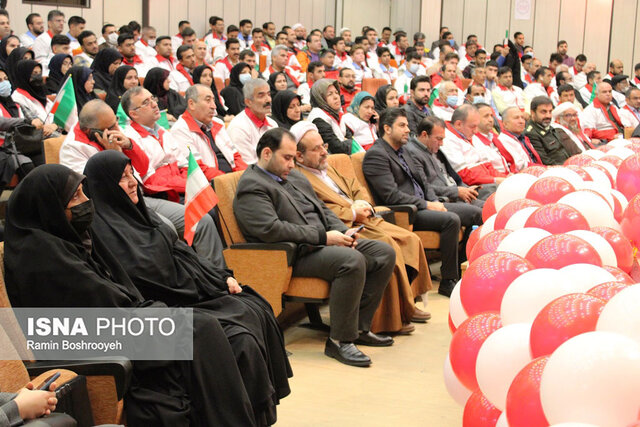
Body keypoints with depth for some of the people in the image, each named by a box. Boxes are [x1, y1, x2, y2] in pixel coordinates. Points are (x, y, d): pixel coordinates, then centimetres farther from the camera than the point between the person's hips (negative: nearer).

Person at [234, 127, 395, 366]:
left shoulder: (294, 177, 21)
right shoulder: (251, 187, -9)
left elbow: (322, 209, 25)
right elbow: (271, 229, -22)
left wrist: (342, 232, 4)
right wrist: (323, 237, -19)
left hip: (324, 244, 10)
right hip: (295, 256, -10)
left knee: (385, 253, 2)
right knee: (352, 260, -32)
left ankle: (359, 327, 6)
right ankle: (339, 340, -22)